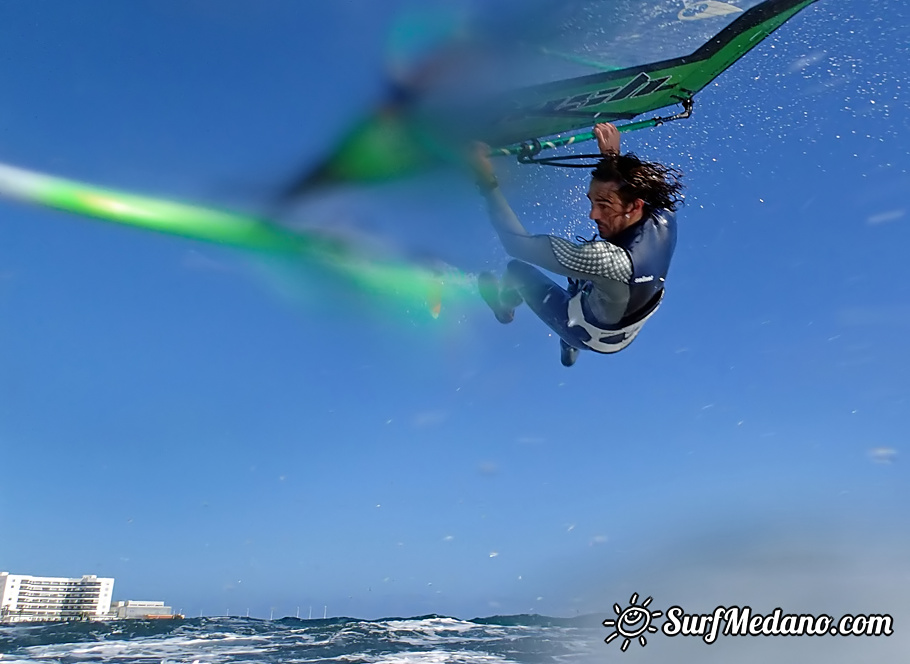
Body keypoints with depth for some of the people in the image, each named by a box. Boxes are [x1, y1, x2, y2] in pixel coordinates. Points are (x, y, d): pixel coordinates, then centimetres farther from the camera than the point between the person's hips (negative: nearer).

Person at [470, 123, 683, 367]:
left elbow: (519, 244, -43)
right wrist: (613, 154, -14)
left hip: (592, 336, -6)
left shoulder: (609, 260, -49)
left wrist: (487, 182, -38)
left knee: (517, 268, 10)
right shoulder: (665, 217, -28)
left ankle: (503, 304, 50)